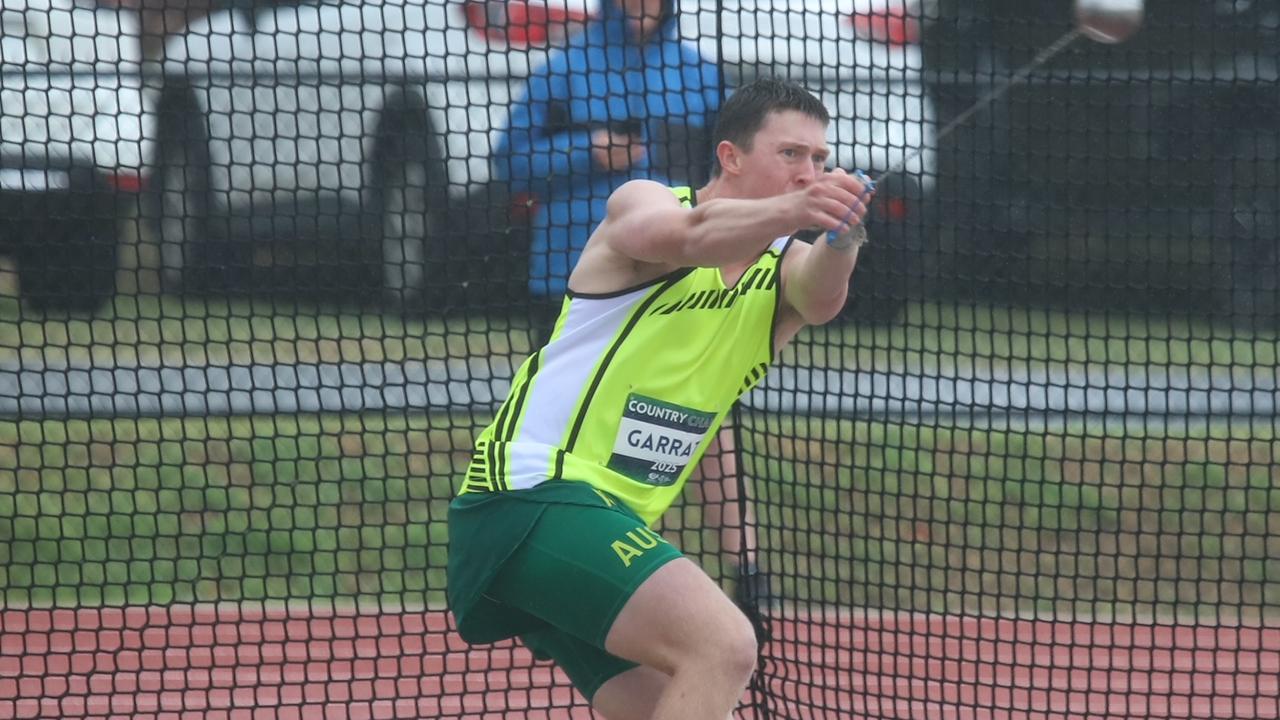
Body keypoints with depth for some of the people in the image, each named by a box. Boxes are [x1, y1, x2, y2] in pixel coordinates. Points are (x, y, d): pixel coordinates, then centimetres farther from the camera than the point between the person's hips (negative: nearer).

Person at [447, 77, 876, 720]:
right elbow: (685, 235, -29)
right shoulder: (640, 204, -4)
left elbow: (819, 299, -14)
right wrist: (793, 211, -48)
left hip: (613, 519, 8)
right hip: (533, 489, -8)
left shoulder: (784, 269, 11)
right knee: (723, 646, -25)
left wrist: (839, 238, -37)